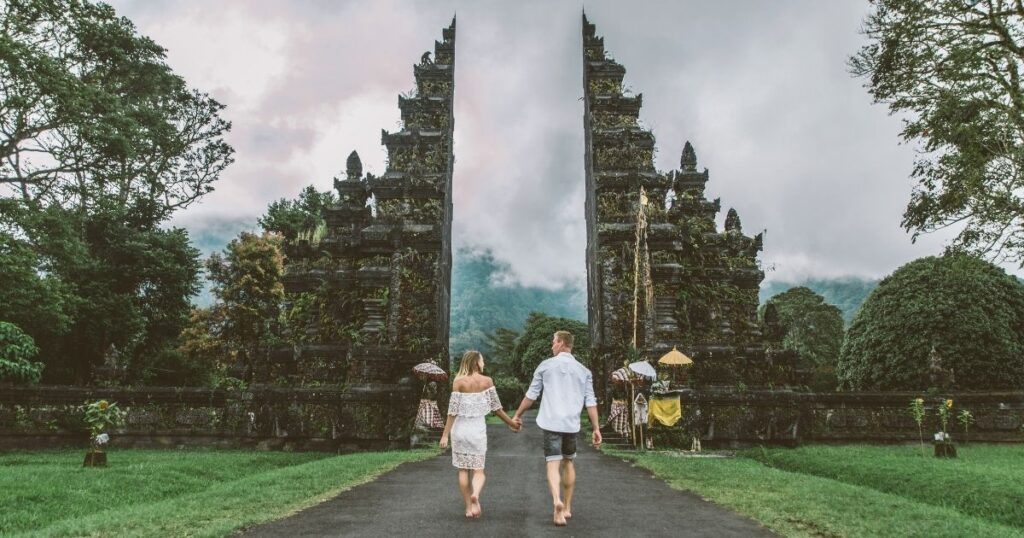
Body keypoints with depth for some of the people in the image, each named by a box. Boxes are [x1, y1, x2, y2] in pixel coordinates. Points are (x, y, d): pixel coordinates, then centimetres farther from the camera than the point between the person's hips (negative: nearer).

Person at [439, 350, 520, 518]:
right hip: (478, 428, 0)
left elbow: (452, 410, -7)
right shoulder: (487, 381, -3)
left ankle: (469, 507, 13)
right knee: (478, 470, 6)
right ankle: (475, 494, -23)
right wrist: (511, 423, 15)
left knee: (463, 470, 11)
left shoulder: (459, 382, -5)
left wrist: (445, 434, -3)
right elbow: (496, 407, 2)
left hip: (460, 428, 0)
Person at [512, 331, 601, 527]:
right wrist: (596, 428, 6)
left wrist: (518, 415, 16)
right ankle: (567, 508, 25)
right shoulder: (583, 371, 8)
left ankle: (557, 501, -28)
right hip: (572, 424, 3)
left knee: (553, 464, -3)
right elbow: (590, 402, 3)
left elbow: (531, 395, 5)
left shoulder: (546, 366, 2)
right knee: (568, 462, 19)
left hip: (551, 423, -3)